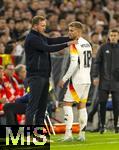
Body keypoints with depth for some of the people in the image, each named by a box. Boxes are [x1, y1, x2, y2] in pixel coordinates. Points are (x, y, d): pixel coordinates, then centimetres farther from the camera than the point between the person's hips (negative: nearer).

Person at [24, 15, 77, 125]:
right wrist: (66, 44, -22)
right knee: (33, 105, -10)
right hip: (36, 76, -10)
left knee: (42, 104, 11)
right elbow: (48, 48, -21)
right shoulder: (31, 38, -13)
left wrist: (71, 38, -3)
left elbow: (53, 40, 9)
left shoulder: (41, 37, 18)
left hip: (44, 75, 10)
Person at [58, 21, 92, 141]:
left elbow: (74, 64, -20)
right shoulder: (87, 44, 14)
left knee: (67, 103, -4)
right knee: (82, 105, 10)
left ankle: (68, 133, -13)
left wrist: (64, 79, -16)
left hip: (77, 80, -8)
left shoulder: (75, 45, -13)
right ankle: (82, 134, 8)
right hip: (87, 80, 8)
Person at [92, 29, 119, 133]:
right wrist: (95, 76, -5)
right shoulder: (103, 48, 3)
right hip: (104, 81, -1)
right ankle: (102, 125, 7)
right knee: (102, 103, -1)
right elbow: (97, 63, 3)